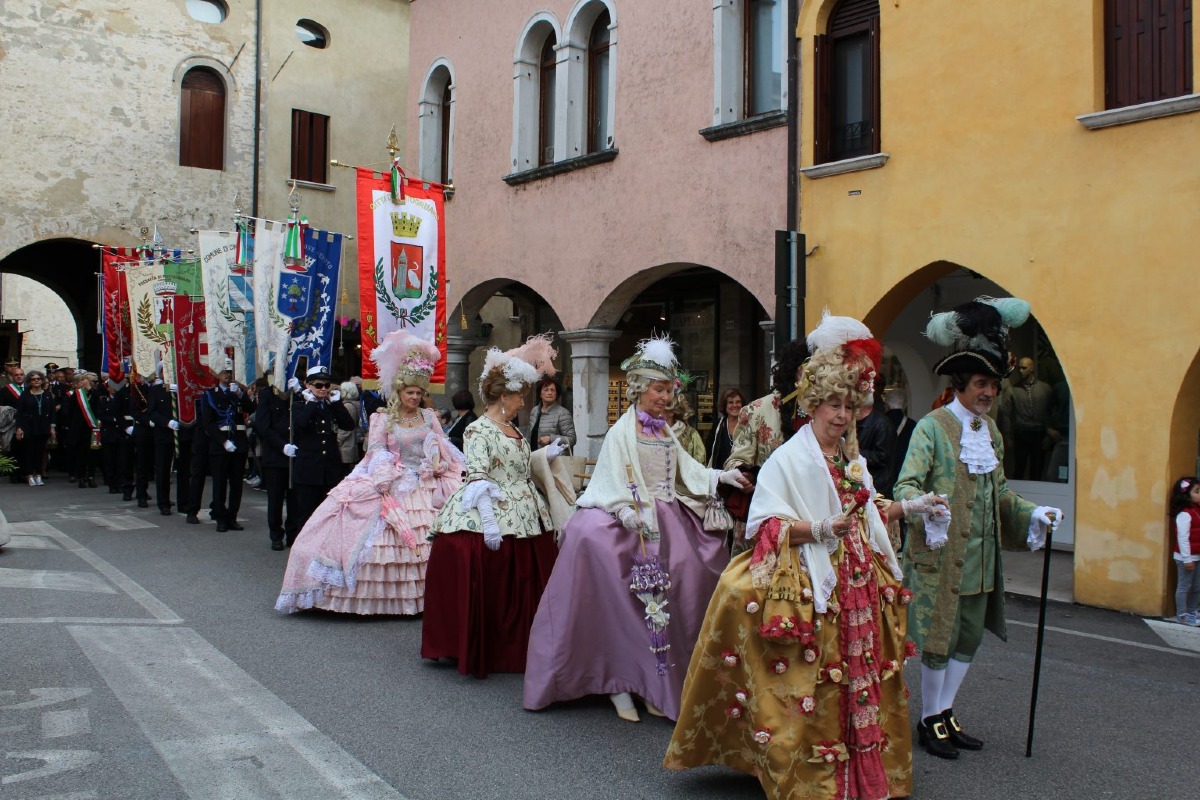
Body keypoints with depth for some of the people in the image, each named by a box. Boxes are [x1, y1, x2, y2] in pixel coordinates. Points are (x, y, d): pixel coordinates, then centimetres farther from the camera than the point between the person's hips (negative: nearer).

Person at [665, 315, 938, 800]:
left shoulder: (853, 460, 14)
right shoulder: (789, 459, -9)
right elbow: (765, 524, -16)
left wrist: (910, 507, 22)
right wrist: (818, 530, -25)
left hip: (858, 587, 7)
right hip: (810, 588, -7)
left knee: (859, 682, 11)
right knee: (811, 691, -4)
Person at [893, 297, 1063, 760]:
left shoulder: (991, 432, 14)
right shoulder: (933, 426, -10)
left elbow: (998, 492, 19)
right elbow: (906, 484, -18)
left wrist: (1031, 514, 4)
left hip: (981, 556, 7)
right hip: (940, 553, -7)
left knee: (969, 636, 13)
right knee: (939, 638, 1)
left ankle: (946, 713, 28)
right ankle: (929, 720, 16)